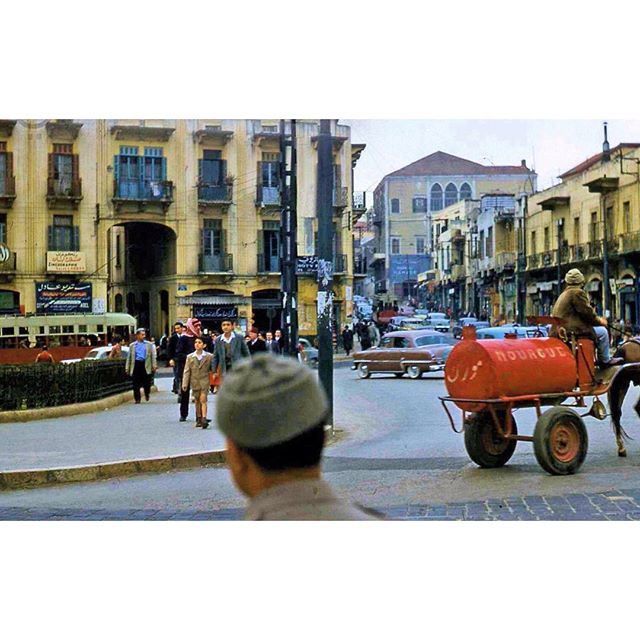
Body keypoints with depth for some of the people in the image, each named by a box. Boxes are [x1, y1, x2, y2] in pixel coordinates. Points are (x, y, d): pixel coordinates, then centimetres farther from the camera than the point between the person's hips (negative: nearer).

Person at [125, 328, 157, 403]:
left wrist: (154, 366, -4)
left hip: (145, 365, -1)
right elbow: (129, 357, 13)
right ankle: (137, 399, 8)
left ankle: (147, 394, 29)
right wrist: (127, 369, 7)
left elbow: (153, 355, 6)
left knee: (146, 383, 0)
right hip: (136, 364, 1)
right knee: (136, 384, -1)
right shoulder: (132, 345, 12)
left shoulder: (149, 344, 9)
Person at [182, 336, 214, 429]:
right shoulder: (190, 357, 2)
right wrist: (184, 384, -5)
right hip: (194, 382, 3)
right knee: (197, 401, 10)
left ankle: (204, 419, -17)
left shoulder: (209, 356, -2)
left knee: (203, 399, -13)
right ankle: (198, 419, 23)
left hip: (204, 380, -2)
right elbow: (186, 371, 0)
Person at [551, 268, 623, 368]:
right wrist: (599, 321, 8)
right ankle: (605, 360, 5)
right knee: (602, 331, -2)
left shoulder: (563, 295, 22)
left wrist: (596, 319, 22)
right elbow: (587, 312, -10)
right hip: (570, 330, -10)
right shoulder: (578, 292, -8)